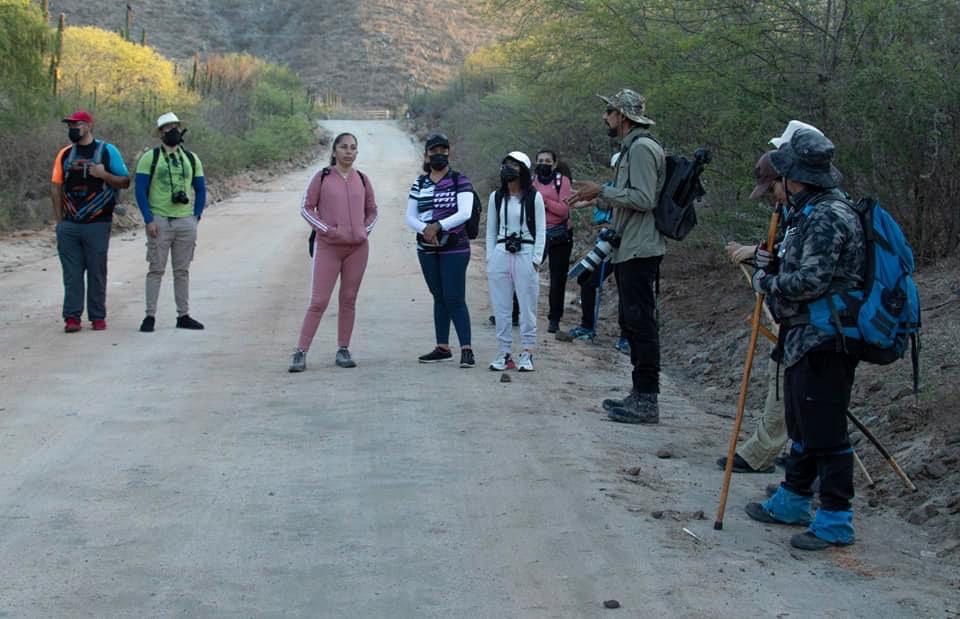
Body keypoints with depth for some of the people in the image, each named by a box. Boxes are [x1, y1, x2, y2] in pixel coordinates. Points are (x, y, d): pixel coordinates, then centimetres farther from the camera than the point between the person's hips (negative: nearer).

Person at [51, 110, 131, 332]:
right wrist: (59, 218, 5)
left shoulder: (107, 151, 2)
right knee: (71, 273, 2)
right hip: (68, 226, 3)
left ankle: (98, 317, 10)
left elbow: (125, 181, 2)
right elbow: (56, 186, 13)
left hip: (97, 224, -3)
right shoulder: (65, 154, 12)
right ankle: (72, 317, 5)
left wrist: (104, 174, -16)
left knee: (97, 272, 3)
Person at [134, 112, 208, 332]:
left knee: (182, 271, 8)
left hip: (186, 222, 4)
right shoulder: (150, 158, 0)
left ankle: (183, 316, 14)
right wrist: (148, 220, -10)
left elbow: (200, 190, 16)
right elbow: (140, 190, -3)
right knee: (156, 270, -1)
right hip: (159, 221, -3)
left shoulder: (191, 159, 12)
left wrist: (196, 216, 5)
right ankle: (150, 316, 3)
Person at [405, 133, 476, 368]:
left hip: (454, 247, -5)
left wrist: (438, 226, -25)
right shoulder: (420, 184, 10)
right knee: (439, 297, 11)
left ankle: (466, 349, -10)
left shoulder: (460, 181, -4)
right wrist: (424, 229, -16)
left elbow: (464, 213, -15)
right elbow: (410, 217, 4)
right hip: (427, 249, 5)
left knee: (454, 298, -11)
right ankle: (443, 348, 17)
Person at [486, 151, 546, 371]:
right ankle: (505, 353, 10)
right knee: (501, 308, 4)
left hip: (525, 256, -3)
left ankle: (527, 353, 6)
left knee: (527, 307, 0)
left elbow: (541, 231, 1)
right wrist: (490, 259, 7)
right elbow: (490, 231, 14)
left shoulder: (534, 197, 0)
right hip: (500, 255, 3)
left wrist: (536, 260, -6)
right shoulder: (496, 197, 10)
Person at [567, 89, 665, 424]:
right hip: (629, 251, 11)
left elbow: (643, 199, -21)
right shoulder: (631, 147, 20)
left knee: (640, 321, -9)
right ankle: (640, 395, 20)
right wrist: (598, 200, 20)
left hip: (639, 251, -11)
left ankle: (646, 400, -7)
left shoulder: (642, 148, -13)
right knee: (632, 321, 13)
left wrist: (601, 191, -16)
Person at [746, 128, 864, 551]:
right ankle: (793, 500, 33)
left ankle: (835, 520, 5)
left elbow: (812, 281, -24)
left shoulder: (828, 217, -20)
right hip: (804, 338, 11)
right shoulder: (810, 211, 13)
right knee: (802, 426, 20)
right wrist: (775, 262, 6)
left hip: (824, 341, -11)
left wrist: (767, 281, -9)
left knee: (825, 431, -4)